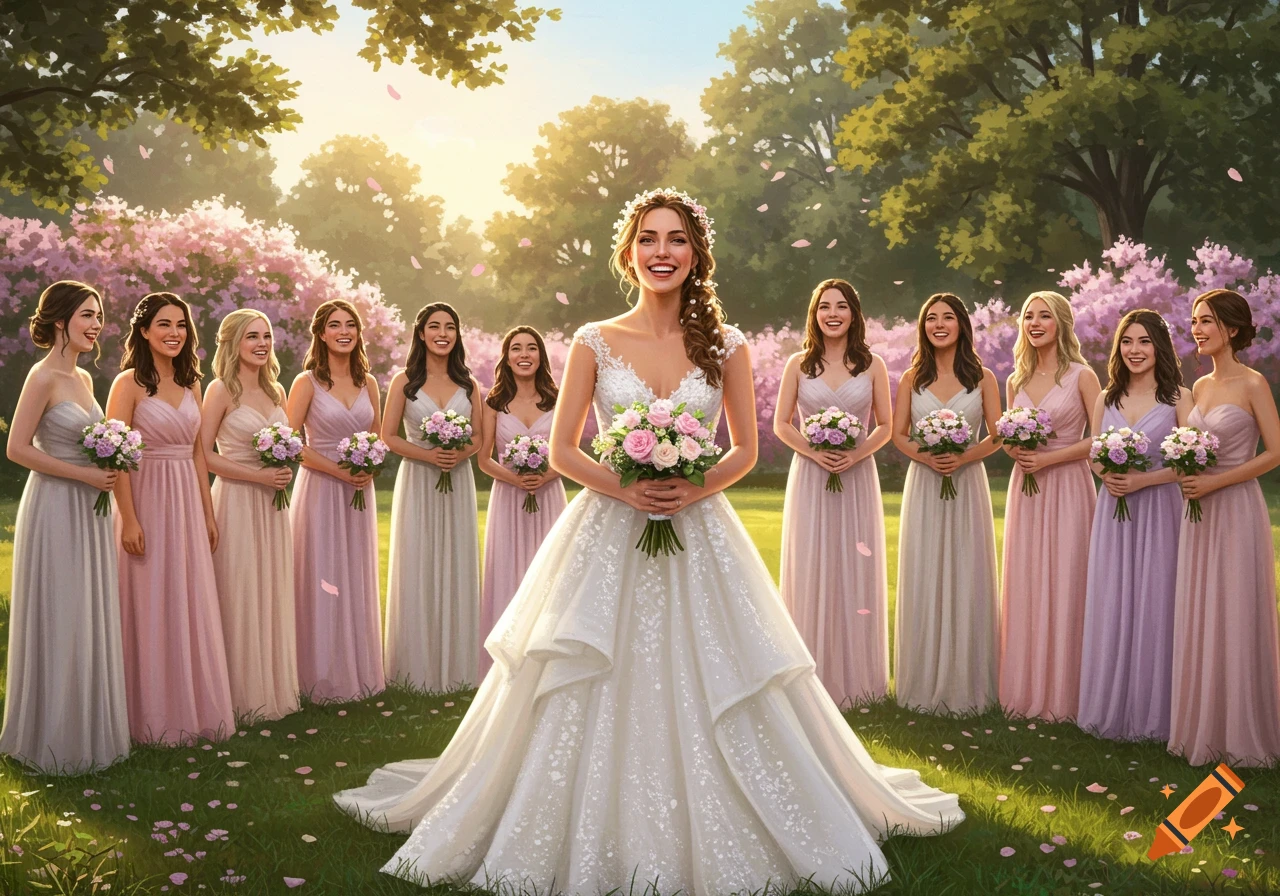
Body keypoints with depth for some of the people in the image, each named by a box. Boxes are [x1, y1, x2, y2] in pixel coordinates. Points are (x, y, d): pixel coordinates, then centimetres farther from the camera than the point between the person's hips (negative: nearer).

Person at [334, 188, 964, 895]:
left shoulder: (723, 344, 3)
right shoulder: (595, 343, 1)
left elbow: (745, 449, 8)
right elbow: (561, 450, 2)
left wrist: (694, 487, -11)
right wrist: (622, 487, -14)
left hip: (699, 538, 1)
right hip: (608, 534, 0)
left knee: (711, 693, 2)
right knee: (597, 699, 2)